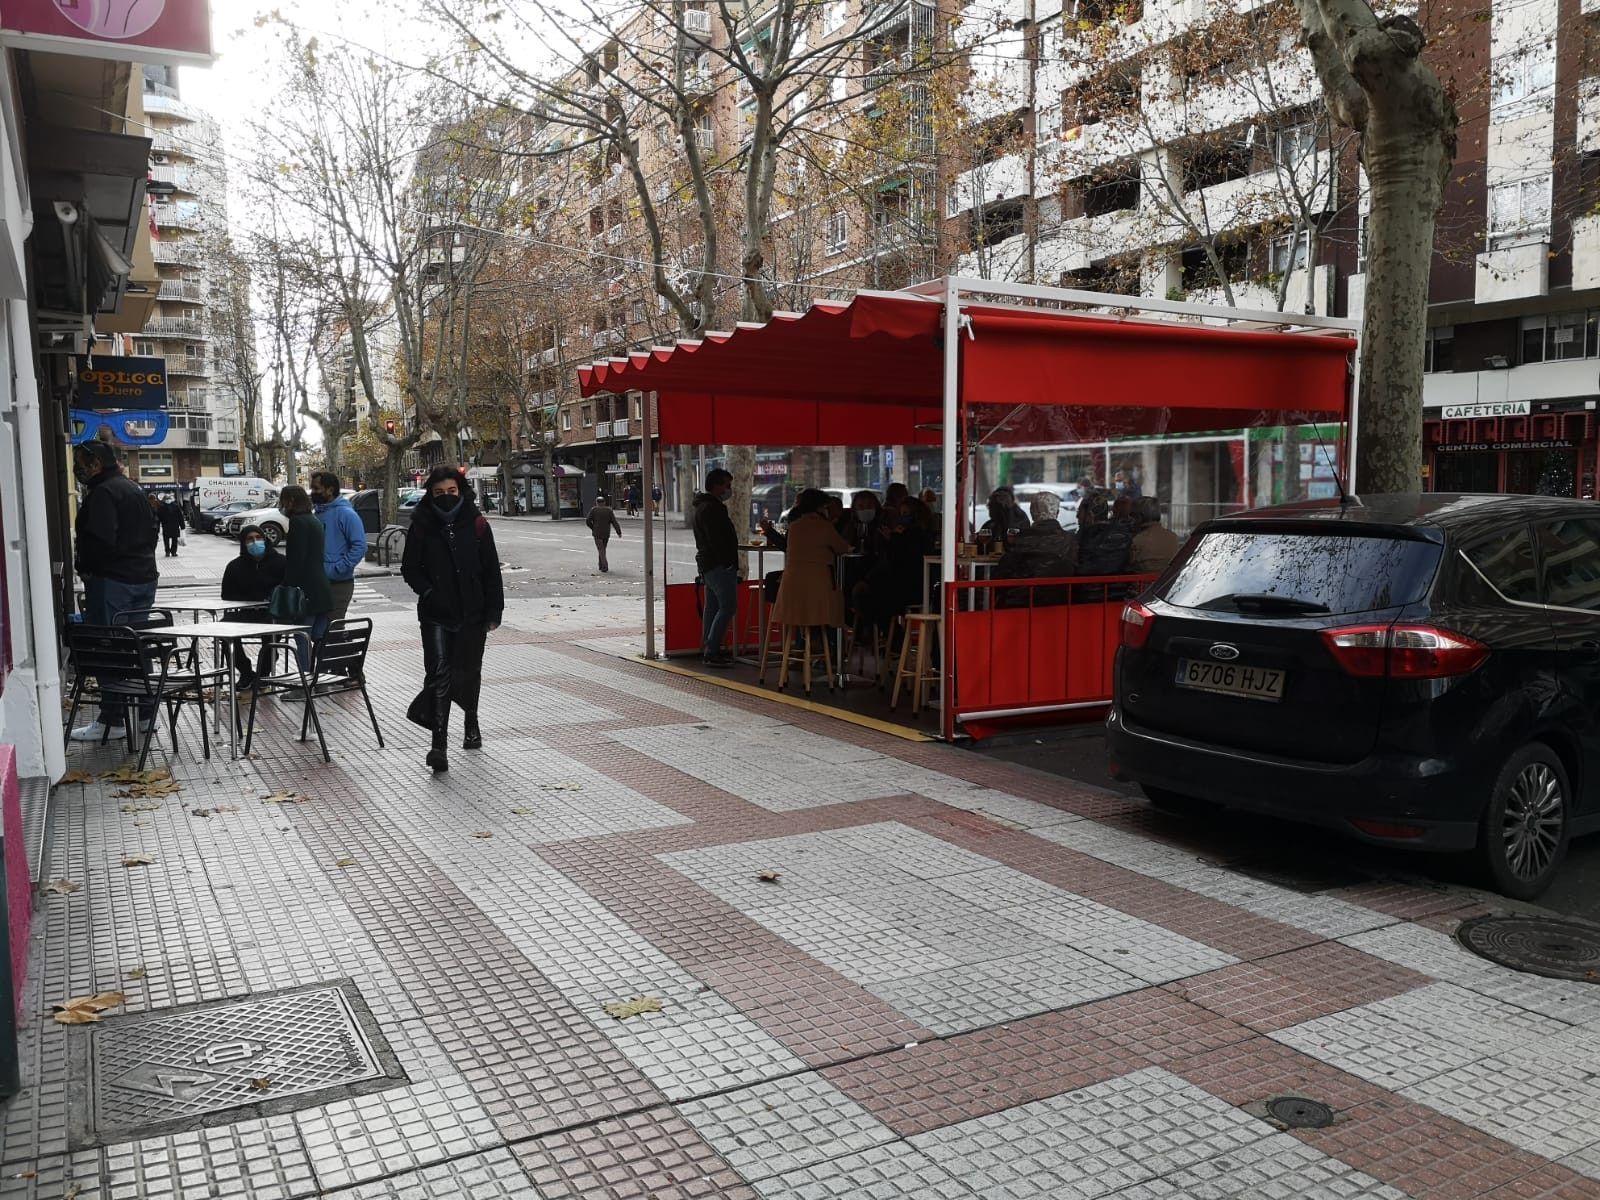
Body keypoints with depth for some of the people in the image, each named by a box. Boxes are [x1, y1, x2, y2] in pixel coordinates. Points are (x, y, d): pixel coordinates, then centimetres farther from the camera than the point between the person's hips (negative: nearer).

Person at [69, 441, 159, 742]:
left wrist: (82, 566, -7)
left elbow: (99, 539, -22)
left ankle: (112, 719, -1)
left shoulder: (102, 492, -14)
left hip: (112, 580, -9)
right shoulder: (133, 488, 15)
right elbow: (153, 530, 20)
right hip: (144, 577, 9)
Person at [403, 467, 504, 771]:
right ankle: (439, 743, -16)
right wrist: (427, 591, -11)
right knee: (439, 674, -13)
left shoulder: (476, 525, -1)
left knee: (469, 673, 15)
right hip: (435, 615, -1)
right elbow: (409, 568, 5)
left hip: (472, 613, 1)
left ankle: (471, 723, 40)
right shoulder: (421, 526, -1)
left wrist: (494, 611, -2)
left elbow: (491, 571, 1)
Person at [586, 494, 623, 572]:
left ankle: (605, 566, -18)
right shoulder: (609, 510, 0)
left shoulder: (593, 510, -3)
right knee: (603, 549, 18)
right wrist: (619, 532, -5)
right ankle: (601, 566, 23)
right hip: (606, 533, 3)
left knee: (601, 550, -4)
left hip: (597, 533, -3)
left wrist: (593, 528, 10)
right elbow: (614, 522, -6)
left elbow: (587, 521, -6)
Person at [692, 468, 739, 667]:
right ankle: (711, 651, -16)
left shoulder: (704, 506, 20)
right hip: (718, 565, -11)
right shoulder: (711, 508, -15)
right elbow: (716, 540, -23)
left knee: (712, 606, 14)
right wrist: (728, 563, -22)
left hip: (708, 565, 11)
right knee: (728, 606, -13)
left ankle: (708, 648, 19)